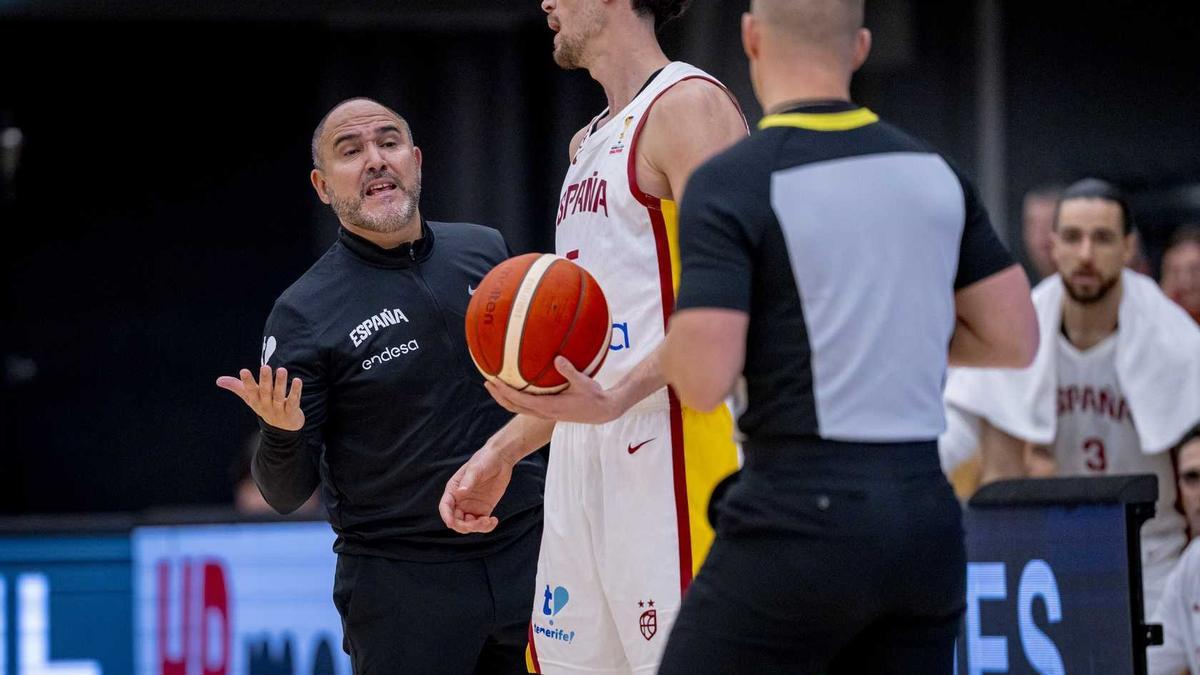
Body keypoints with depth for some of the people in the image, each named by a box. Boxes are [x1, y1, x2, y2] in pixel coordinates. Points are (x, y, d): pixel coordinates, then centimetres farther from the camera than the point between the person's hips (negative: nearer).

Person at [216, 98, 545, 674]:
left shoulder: (486, 250, 5)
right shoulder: (303, 313, -8)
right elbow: (286, 494, -7)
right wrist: (282, 432, -27)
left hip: (526, 555, 4)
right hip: (400, 579, -4)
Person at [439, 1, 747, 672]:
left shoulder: (688, 106, -7)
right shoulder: (590, 143, 23)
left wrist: (616, 399, -30)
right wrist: (500, 453, 24)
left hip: (670, 439, -9)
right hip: (582, 459, 10)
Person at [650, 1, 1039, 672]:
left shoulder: (730, 183, -9)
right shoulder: (936, 174, 9)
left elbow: (704, 378, -17)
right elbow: (1015, 339, 11)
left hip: (802, 518, -6)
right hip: (927, 521, 6)